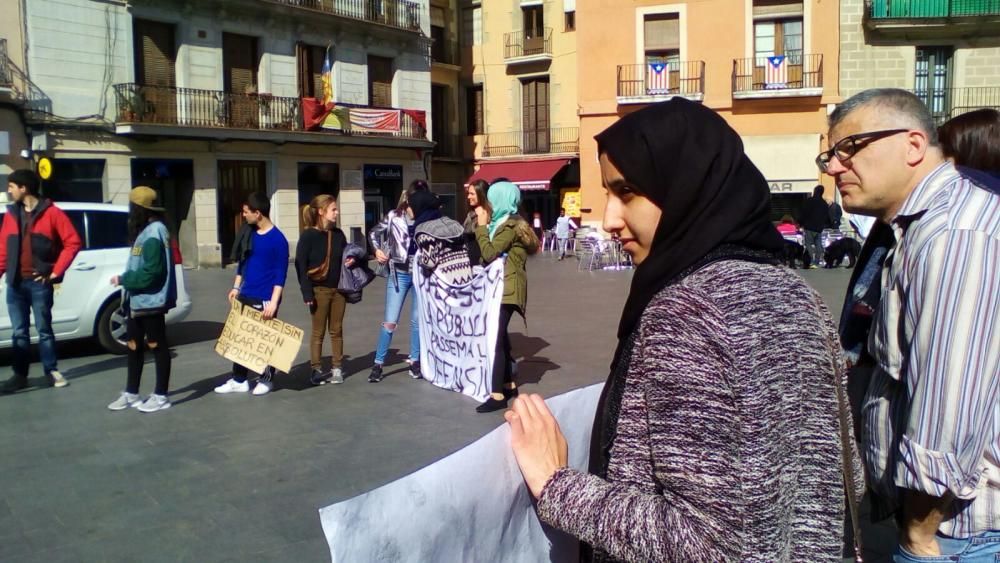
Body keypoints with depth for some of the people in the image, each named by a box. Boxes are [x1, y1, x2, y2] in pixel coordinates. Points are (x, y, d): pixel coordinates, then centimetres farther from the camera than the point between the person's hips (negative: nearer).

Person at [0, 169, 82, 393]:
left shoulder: (52, 213, -5)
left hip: (39, 282, -4)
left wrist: (56, 272, -8)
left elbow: (73, 242, -6)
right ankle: (20, 375, 15)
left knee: (43, 329, 4)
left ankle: (51, 371, 16)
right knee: (19, 332, 8)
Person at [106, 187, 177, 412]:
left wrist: (123, 280, -14)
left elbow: (151, 272, -23)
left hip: (150, 300, -10)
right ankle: (131, 393, 27)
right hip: (137, 300, 10)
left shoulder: (153, 233, -18)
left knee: (157, 345, -1)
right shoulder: (145, 231, 14)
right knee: (134, 345, 16)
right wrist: (126, 279, 4)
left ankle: (160, 396, 8)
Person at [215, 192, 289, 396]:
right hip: (245, 296, 7)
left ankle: (267, 380, 18)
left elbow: (281, 274, -15)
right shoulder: (249, 233, 7)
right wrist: (236, 287, 15)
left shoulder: (278, 240, -14)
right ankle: (239, 380, 19)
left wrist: (274, 302, -20)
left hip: (264, 299, -7)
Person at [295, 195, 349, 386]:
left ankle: (337, 368, 17)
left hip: (338, 289, 5)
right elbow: (300, 265, -10)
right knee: (318, 331, 4)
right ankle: (316, 370, 13)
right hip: (319, 290, -5)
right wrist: (307, 293, -16)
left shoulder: (338, 234, 7)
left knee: (337, 330, 9)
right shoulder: (308, 236, -8)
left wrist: (351, 260, -3)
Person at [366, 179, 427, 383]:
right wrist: (378, 250, -1)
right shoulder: (394, 217, -2)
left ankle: (414, 361, 23)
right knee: (390, 322, -1)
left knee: (418, 321, 10)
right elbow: (374, 233, 14)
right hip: (399, 274, 0)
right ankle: (378, 364, 9)